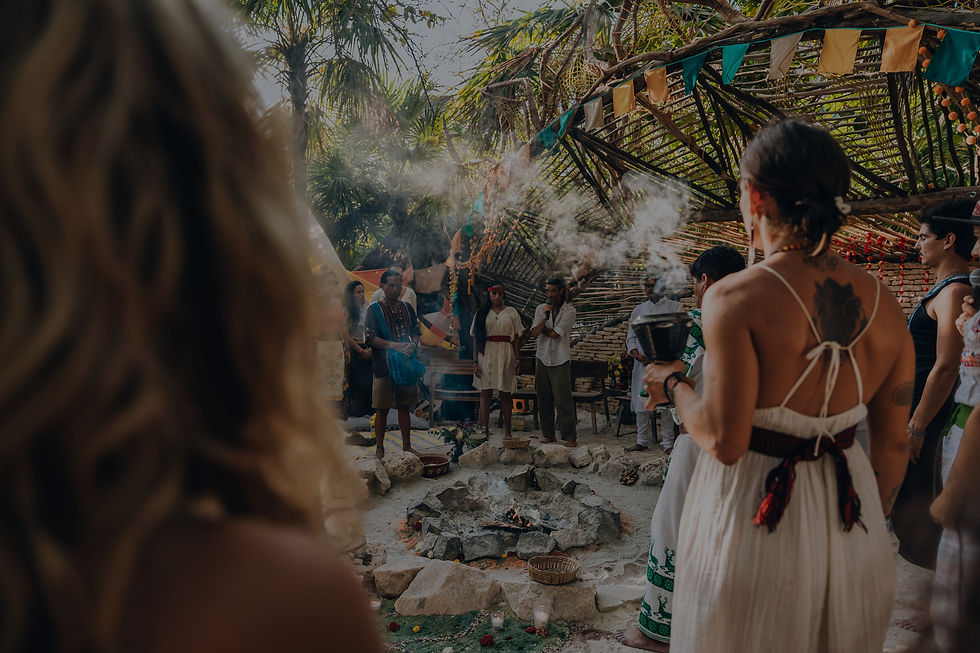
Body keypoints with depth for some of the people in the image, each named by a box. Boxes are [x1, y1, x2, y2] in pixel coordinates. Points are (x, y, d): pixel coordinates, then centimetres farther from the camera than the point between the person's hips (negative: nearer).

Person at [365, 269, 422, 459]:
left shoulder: (407, 308, 13)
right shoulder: (374, 309, -2)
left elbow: (417, 332, 17)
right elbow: (370, 337, -10)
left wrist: (412, 344, -6)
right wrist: (394, 345, -19)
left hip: (406, 364, 4)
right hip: (384, 365, -4)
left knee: (405, 406, 10)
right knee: (382, 408, 1)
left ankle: (407, 445, 18)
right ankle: (379, 448, 11)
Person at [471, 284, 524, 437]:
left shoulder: (511, 312, 9)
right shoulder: (482, 313, 8)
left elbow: (516, 338, 6)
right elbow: (475, 339, 6)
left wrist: (518, 360, -2)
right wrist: (475, 362, -2)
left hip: (505, 355, 0)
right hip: (486, 354, 0)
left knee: (505, 394, 4)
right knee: (485, 393, -1)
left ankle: (507, 432, 8)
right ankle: (485, 430, 2)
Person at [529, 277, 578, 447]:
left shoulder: (569, 311, -4)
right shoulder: (541, 309, 8)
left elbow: (555, 334, -12)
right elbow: (535, 334, -5)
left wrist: (541, 328, 2)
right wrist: (545, 316, -13)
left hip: (560, 360, -4)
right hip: (542, 358, 4)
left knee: (563, 399, -6)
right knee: (544, 398, 7)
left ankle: (569, 436, 0)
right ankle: (548, 434, 18)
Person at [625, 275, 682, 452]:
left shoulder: (674, 307, 5)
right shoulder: (639, 310, 18)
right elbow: (631, 336, 14)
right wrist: (637, 354, -6)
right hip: (642, 364, 4)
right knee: (641, 401, 5)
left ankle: (668, 443, 4)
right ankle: (642, 441, 14)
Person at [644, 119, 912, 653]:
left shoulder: (735, 298, -21)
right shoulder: (884, 305, -3)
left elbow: (725, 442, -22)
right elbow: (894, 444, 4)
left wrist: (673, 385, -4)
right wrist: (870, 519, 20)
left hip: (752, 520, -5)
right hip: (851, 527, 5)